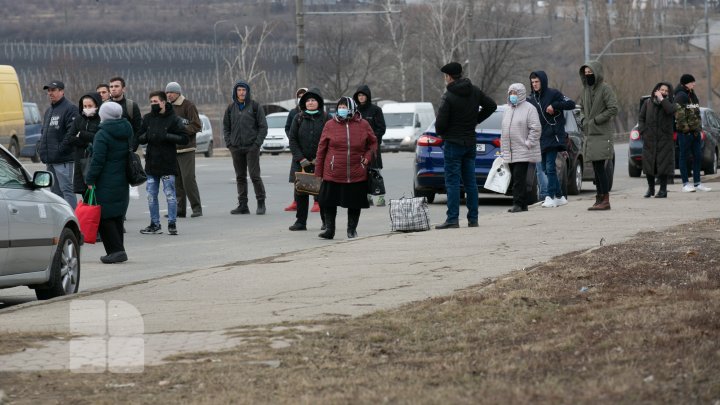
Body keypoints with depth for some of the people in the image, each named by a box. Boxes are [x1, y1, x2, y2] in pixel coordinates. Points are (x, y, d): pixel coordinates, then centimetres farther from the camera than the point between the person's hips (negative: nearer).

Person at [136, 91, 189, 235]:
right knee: (151, 196, 8)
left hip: (168, 163, -5)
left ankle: (172, 224, 4)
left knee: (170, 195, -2)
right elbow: (140, 138, 12)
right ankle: (155, 224, 16)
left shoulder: (173, 119, -4)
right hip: (151, 162, 5)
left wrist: (166, 136, -18)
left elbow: (184, 138, -8)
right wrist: (146, 136, -10)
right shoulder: (147, 118, 9)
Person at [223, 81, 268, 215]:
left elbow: (263, 127, -1)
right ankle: (242, 205, 11)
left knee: (255, 176, -7)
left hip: (252, 147, -4)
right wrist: (229, 143, 3)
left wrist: (257, 143, -10)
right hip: (236, 148, 4)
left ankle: (261, 203, 2)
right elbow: (226, 127, 16)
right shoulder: (231, 108, 10)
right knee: (240, 177, 6)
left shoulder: (255, 106, -1)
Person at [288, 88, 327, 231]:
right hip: (301, 163, 2)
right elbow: (292, 140, 3)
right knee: (300, 192, 1)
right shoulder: (299, 118, 6)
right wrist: (301, 159, -7)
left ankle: (326, 222, 11)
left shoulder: (326, 119, 1)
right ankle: (301, 221, 8)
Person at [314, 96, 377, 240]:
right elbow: (321, 148, 3)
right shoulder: (330, 125, 0)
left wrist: (367, 157, -2)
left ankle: (352, 230, 22)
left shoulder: (363, 125, 2)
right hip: (333, 174, -1)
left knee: (355, 203, 9)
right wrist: (318, 172, 2)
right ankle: (329, 229, 9)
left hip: (357, 174, 1)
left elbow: (373, 142, 16)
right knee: (329, 202, -1)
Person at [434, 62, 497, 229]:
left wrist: (441, 132, 6)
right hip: (470, 143, 6)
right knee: (470, 182, 10)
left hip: (453, 143, -6)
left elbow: (440, 123, -17)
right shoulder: (475, 92, 4)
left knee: (452, 182, -5)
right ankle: (473, 218, 11)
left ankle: (452, 219, -8)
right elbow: (491, 105, 15)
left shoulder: (448, 97, -16)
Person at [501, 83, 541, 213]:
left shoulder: (529, 109, -5)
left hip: (523, 151, -8)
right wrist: (503, 147, 16)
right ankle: (522, 204, 12)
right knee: (515, 178, 7)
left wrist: (528, 143, -16)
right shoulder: (508, 111, 19)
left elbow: (536, 129, -11)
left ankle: (519, 203, -14)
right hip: (510, 152, 8)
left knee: (519, 178, -14)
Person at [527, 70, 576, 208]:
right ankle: (560, 196, 17)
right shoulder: (531, 98, 13)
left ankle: (550, 197, -10)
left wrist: (555, 105, -17)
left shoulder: (553, 94, -3)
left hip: (553, 136, -7)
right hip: (541, 138, 7)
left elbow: (571, 104, -8)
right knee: (545, 168, 8)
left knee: (550, 167, -12)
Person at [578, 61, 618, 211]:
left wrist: (595, 120, -15)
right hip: (590, 134, 7)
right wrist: (583, 120, 7)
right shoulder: (585, 90, 13)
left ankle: (606, 200, -7)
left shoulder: (605, 89, -9)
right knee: (596, 168, 9)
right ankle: (599, 199, 13)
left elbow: (613, 109, -15)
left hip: (602, 134, -7)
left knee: (600, 167, -10)